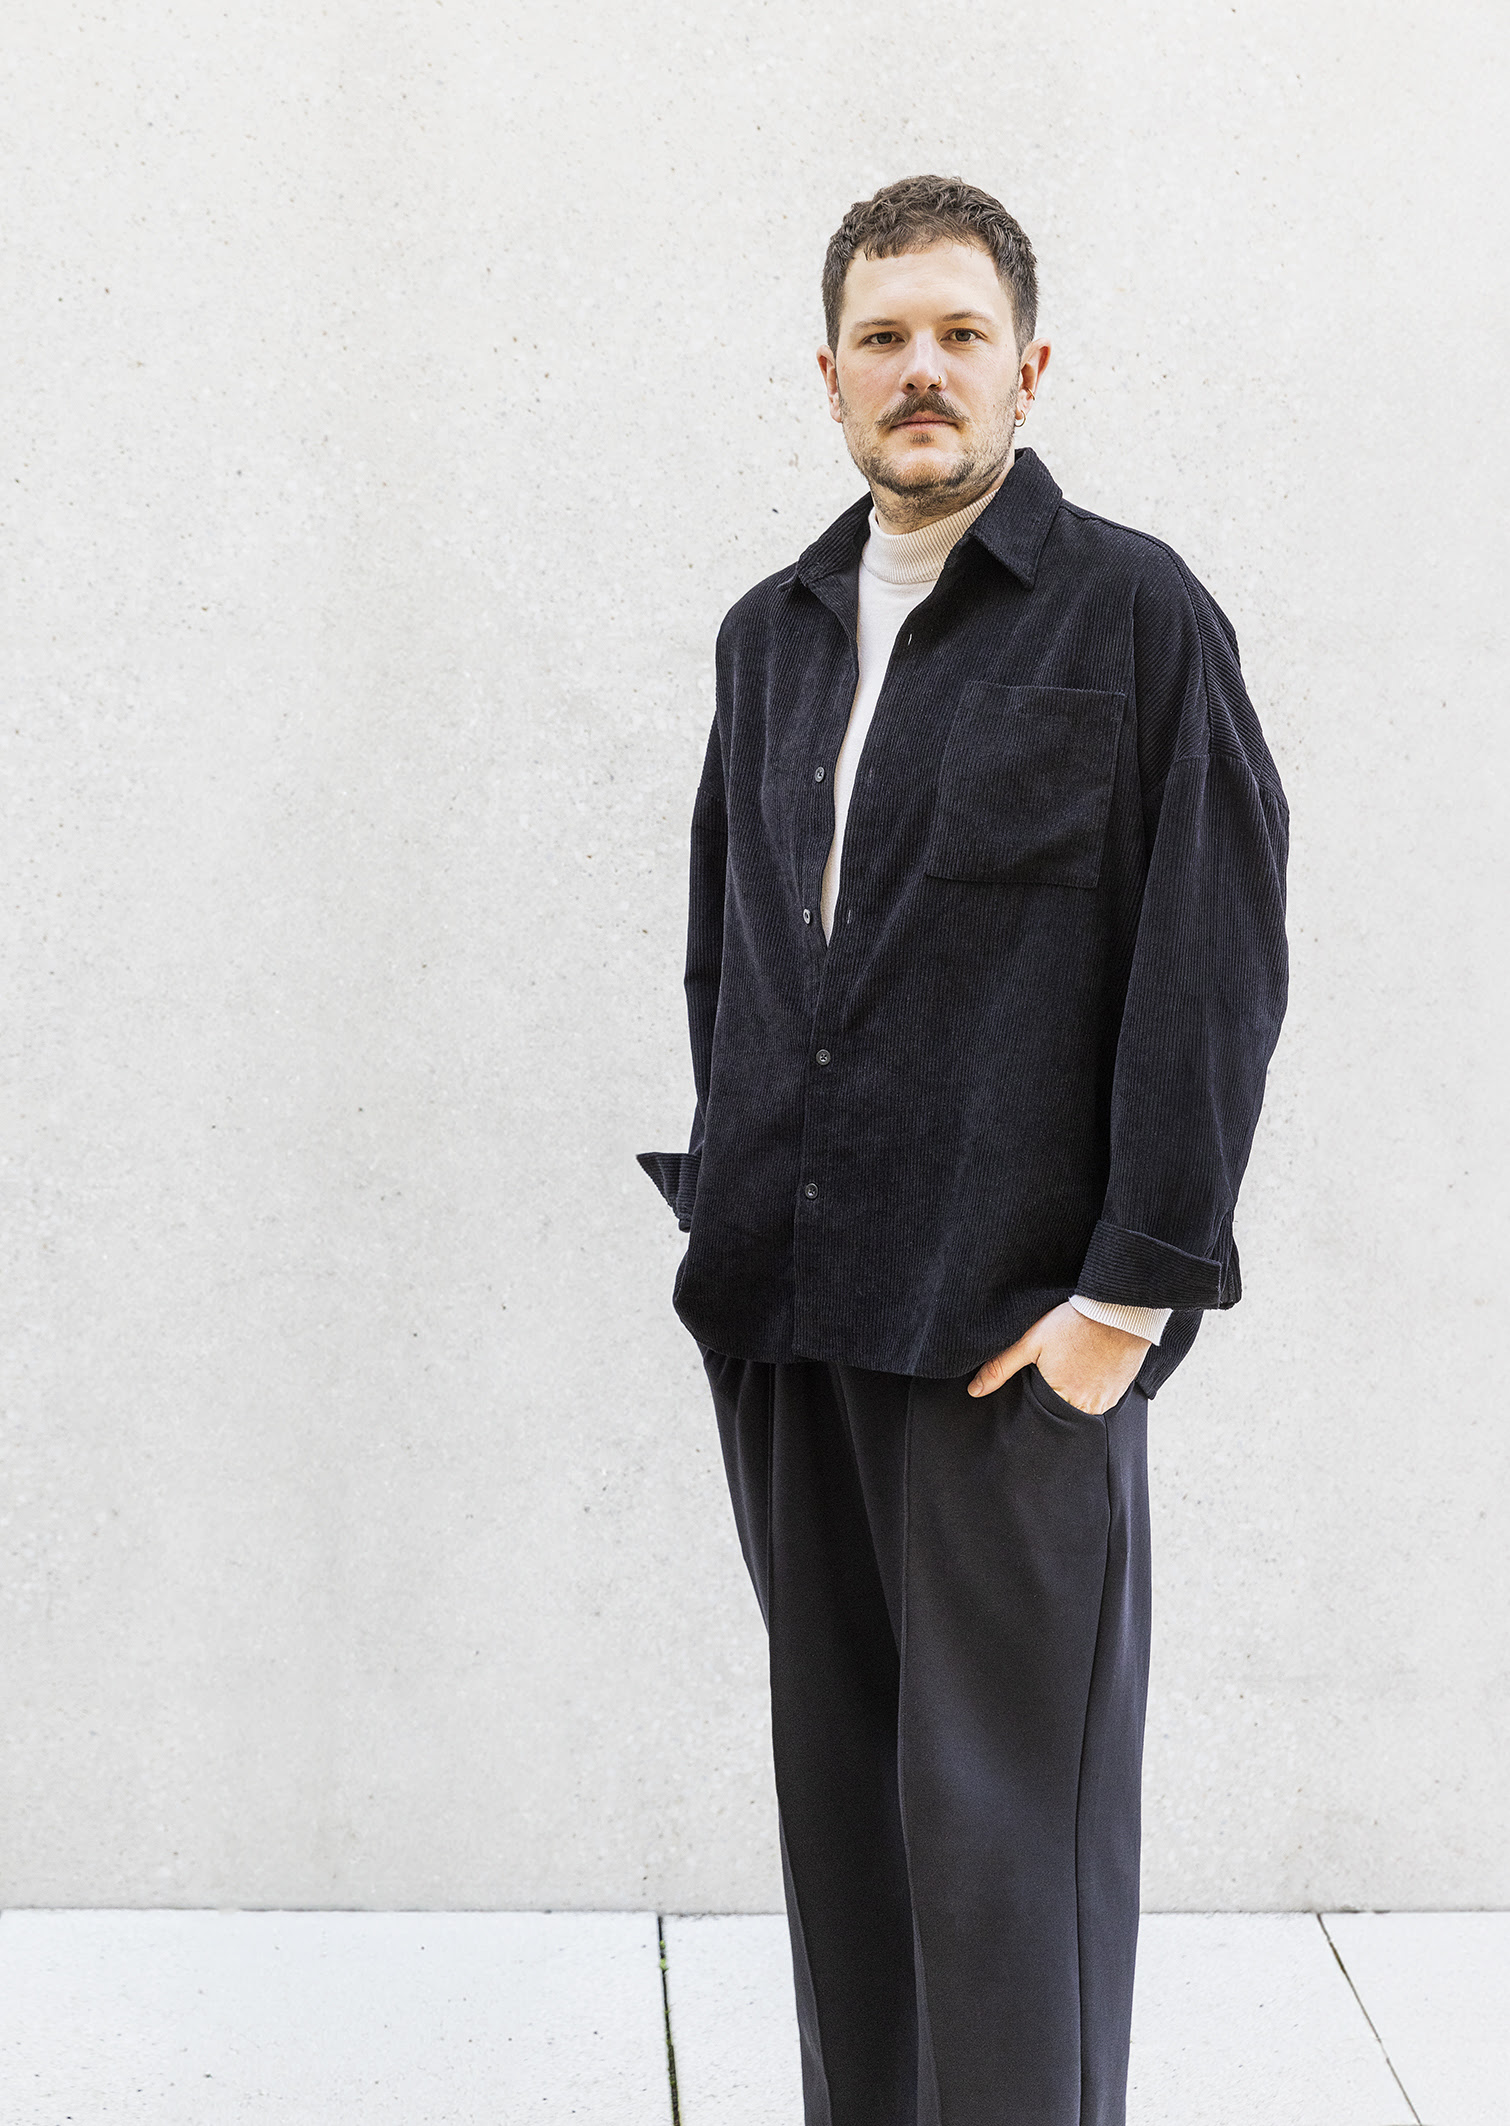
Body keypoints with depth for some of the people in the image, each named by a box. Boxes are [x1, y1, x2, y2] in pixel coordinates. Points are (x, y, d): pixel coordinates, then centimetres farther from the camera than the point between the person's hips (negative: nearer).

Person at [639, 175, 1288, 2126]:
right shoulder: (772, 634, 14)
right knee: (838, 1793, 14)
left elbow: (1215, 975, -8)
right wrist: (723, 1201, 10)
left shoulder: (1139, 616, -3)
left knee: (1004, 1814, -1)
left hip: (1012, 1324, -5)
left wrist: (1136, 1288, -13)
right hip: (780, 1308, 6)